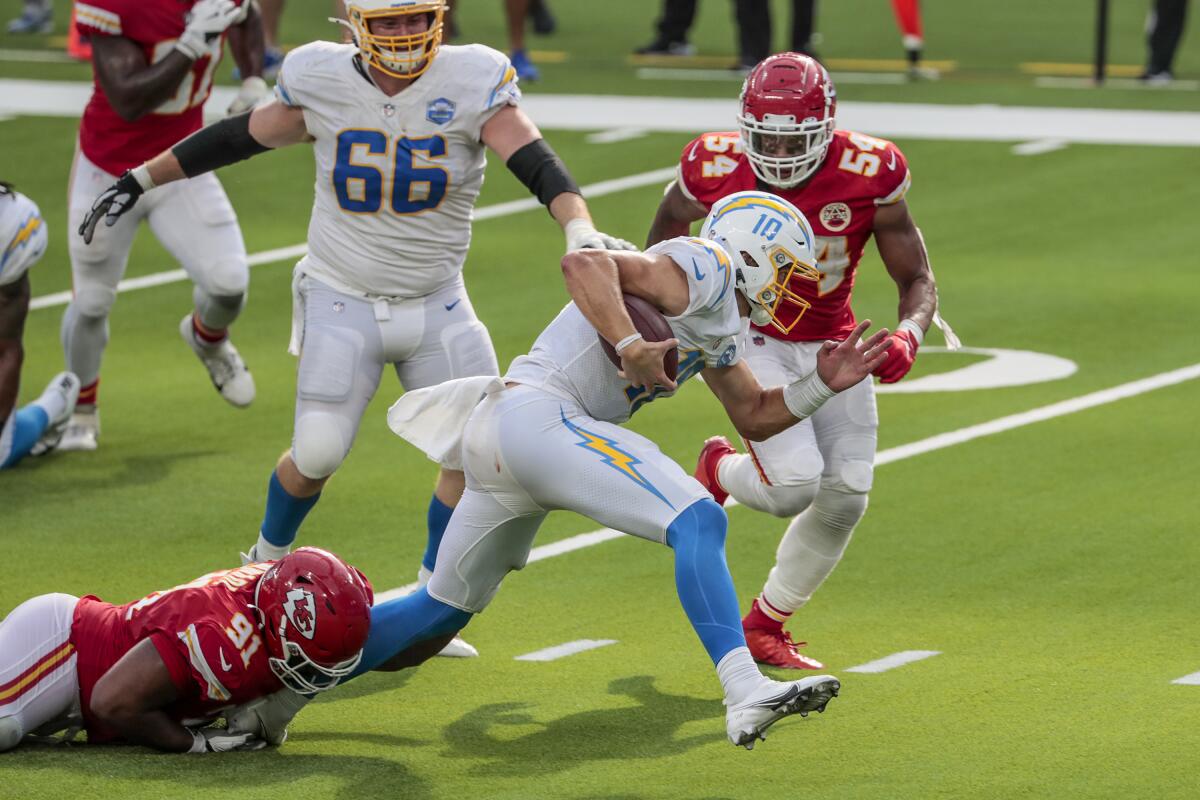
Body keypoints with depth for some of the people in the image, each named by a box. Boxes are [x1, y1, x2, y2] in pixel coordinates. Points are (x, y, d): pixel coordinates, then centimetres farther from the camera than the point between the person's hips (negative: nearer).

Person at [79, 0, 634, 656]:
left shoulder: (471, 83, -12)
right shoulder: (322, 82, -9)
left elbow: (534, 162, -22)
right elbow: (242, 137, 5)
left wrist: (580, 228, -41)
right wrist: (142, 178, 12)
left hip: (437, 305, 1)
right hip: (343, 301, -1)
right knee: (318, 453, -11)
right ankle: (268, 563, 20)